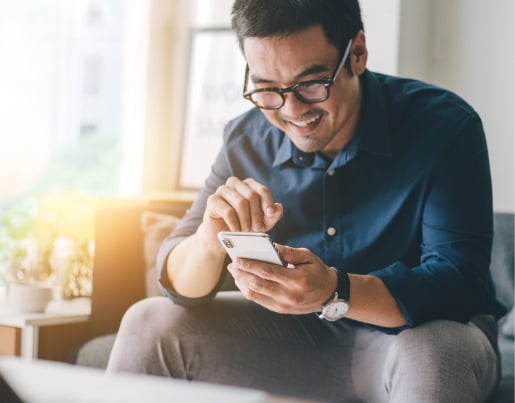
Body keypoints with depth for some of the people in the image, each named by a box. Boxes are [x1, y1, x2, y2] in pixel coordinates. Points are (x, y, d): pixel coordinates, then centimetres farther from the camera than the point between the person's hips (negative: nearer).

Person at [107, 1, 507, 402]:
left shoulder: (445, 127, -20)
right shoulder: (246, 140, -7)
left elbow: (462, 282, -27)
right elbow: (181, 287, -8)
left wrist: (335, 292, -44)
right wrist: (210, 242, -33)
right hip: (299, 339, 2)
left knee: (429, 355, -36)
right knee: (148, 323, -13)